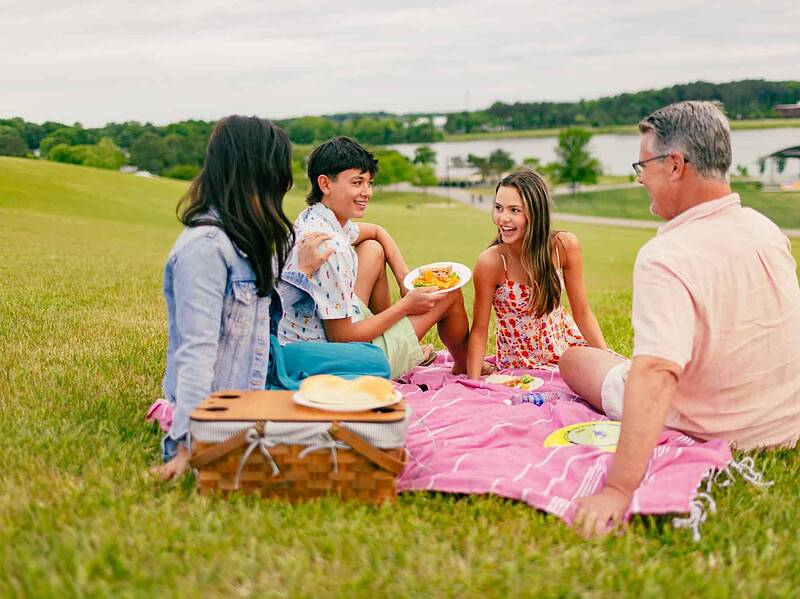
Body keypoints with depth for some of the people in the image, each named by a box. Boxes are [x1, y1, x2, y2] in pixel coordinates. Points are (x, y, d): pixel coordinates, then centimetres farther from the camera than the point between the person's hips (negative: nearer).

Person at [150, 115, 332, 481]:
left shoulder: (244, 239, 11)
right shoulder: (206, 246, -20)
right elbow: (197, 351, -26)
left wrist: (301, 272, 17)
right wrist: (187, 444, -28)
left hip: (251, 392, 10)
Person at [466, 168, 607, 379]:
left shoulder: (565, 246, -15)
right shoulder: (490, 262, -23)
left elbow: (582, 314, -6)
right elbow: (479, 329, -15)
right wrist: (474, 383, -24)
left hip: (564, 345, 4)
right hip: (519, 363, -4)